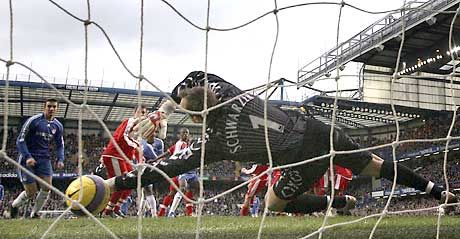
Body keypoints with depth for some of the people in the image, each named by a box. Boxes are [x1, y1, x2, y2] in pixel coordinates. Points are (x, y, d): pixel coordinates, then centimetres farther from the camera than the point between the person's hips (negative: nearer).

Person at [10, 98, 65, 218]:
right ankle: (14, 205, 27)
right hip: (28, 159, -4)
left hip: (44, 159, 4)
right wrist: (27, 157, -20)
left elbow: (60, 145, 17)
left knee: (47, 188, -11)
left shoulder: (58, 126, 6)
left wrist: (60, 160, 0)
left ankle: (34, 214, 9)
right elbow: (20, 140, -8)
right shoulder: (33, 121, -9)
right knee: (31, 192, -5)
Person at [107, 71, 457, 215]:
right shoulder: (225, 90, -2)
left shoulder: (214, 143, -14)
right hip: (318, 129, 6)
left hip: (304, 160, -6)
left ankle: (342, 202, 15)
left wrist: (117, 183, -3)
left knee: (274, 204, 20)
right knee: (376, 165, 21)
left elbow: (167, 168, -10)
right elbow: (197, 77, 16)